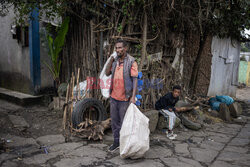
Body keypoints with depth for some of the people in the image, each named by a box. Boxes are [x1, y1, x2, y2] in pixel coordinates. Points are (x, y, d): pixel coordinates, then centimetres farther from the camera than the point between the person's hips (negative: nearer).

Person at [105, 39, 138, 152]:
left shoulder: (131, 62, -10)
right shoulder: (115, 61, 8)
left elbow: (135, 79, -14)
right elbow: (107, 73, 7)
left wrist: (133, 96, -21)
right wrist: (111, 59, -3)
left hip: (125, 98, -6)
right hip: (114, 96, 6)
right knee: (114, 121, 15)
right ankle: (116, 141, 31)